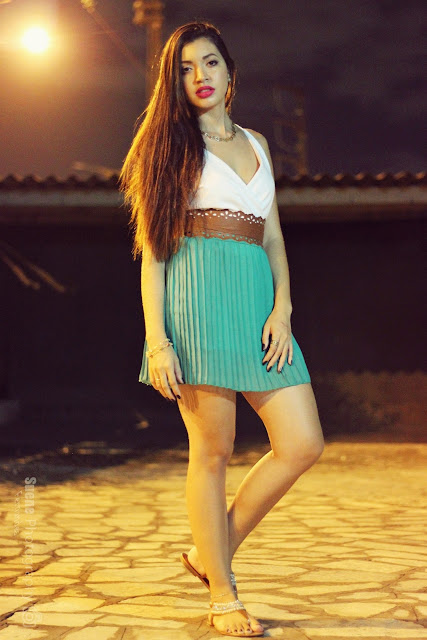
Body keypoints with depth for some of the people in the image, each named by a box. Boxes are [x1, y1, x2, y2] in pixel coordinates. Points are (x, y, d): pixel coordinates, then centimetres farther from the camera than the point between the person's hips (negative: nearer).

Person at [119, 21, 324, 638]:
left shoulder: (255, 143, 22)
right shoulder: (172, 144, 7)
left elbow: (273, 236, 17)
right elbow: (152, 250, 0)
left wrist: (282, 307, 0)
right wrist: (156, 338, -10)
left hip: (258, 299, 5)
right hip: (197, 294, -5)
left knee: (303, 444, -3)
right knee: (213, 450, -4)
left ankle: (212, 552, 13)